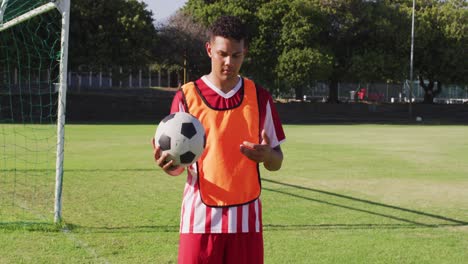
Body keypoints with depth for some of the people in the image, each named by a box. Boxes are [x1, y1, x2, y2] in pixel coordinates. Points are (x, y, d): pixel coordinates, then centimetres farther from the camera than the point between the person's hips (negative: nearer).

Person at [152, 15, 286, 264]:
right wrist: (168, 165, -21)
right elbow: (178, 160, 3)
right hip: (200, 218, -2)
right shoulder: (186, 97, 0)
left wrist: (267, 155, -15)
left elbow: (276, 163, 8)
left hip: (246, 218, 2)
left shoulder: (259, 97, 6)